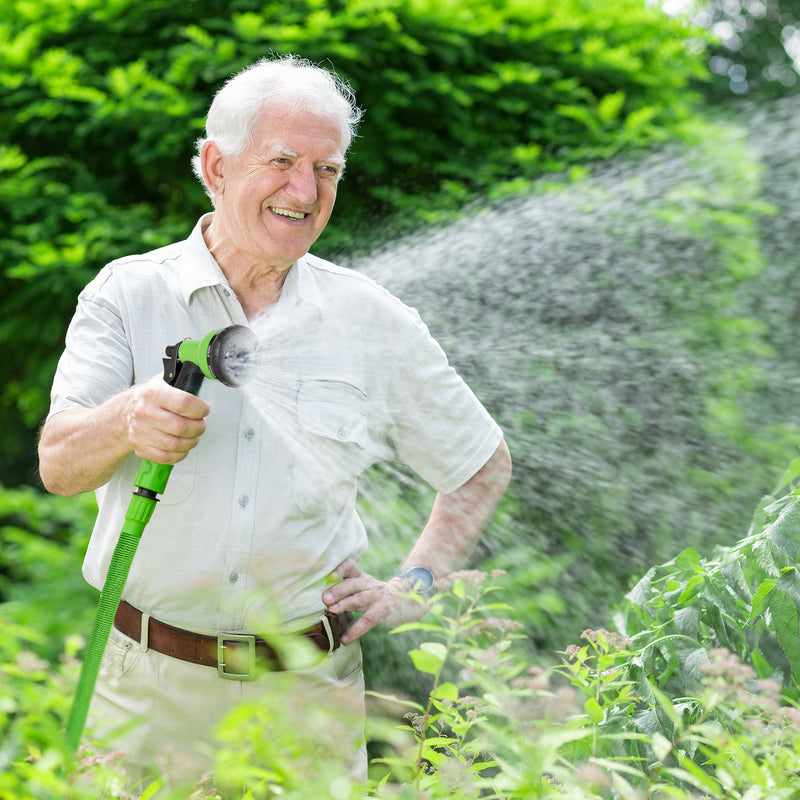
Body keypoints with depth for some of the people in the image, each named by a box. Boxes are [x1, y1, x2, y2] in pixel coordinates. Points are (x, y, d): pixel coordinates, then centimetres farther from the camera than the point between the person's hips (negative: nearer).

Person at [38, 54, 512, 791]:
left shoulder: (372, 321, 3)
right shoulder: (129, 294, -1)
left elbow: (485, 466, 14)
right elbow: (59, 465, -13)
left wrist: (416, 586, 3)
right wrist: (127, 421, -34)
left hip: (310, 685, 1)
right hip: (152, 686, -1)